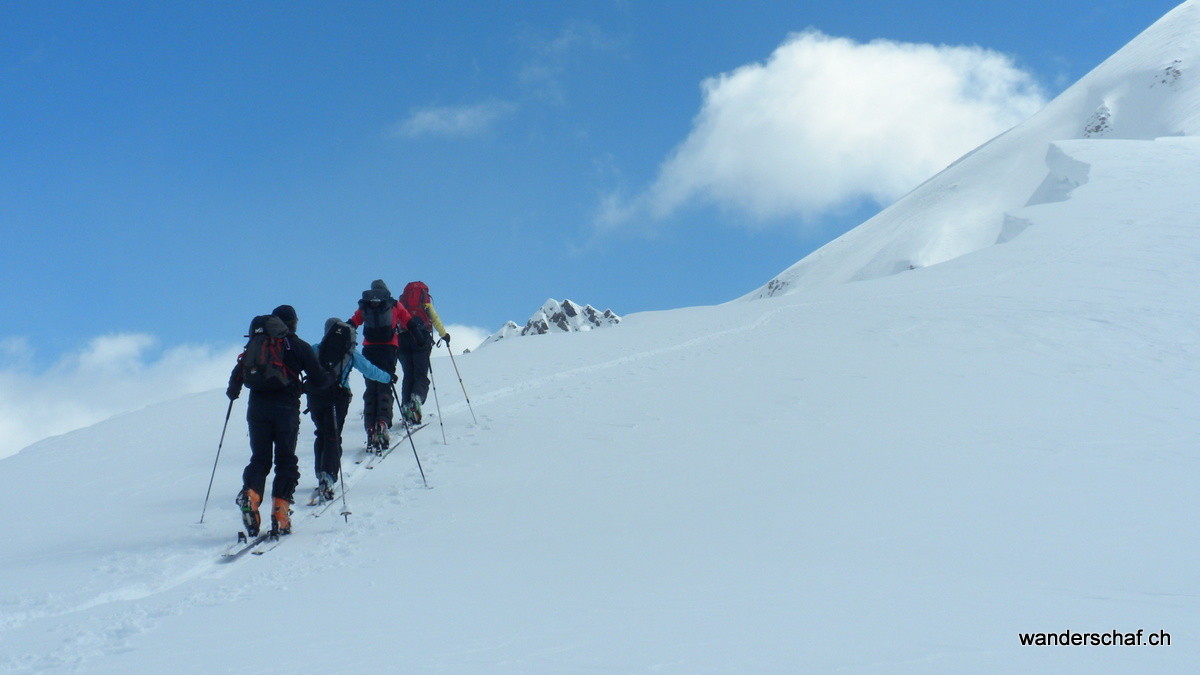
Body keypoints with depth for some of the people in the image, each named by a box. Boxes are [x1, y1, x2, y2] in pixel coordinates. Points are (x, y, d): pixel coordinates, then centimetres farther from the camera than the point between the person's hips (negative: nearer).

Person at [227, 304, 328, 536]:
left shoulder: (255, 342, 13)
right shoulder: (298, 345, 3)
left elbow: (238, 373, 11)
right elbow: (320, 379, 2)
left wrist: (233, 391, 32)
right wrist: (329, 378, 25)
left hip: (257, 407, 3)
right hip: (285, 407, -3)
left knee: (259, 458, 11)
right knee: (286, 460, 5)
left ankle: (250, 495, -16)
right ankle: (280, 513, -6)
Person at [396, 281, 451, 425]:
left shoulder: (400, 303, 20)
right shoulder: (425, 302, 14)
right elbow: (435, 320, 14)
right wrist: (444, 335, 27)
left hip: (402, 339, 2)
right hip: (421, 339, -2)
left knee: (408, 375, 9)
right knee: (421, 375, -2)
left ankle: (406, 406, -5)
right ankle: (417, 398, -30)